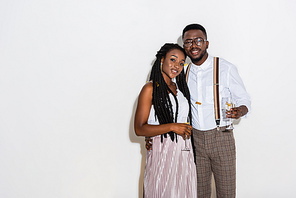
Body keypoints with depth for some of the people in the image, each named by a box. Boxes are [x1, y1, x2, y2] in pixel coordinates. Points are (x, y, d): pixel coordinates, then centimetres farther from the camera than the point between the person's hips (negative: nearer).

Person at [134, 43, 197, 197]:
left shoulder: (179, 87, 13)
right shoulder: (150, 89, -9)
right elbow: (139, 129, -15)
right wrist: (172, 127, -19)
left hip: (184, 152, 7)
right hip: (161, 152, -6)